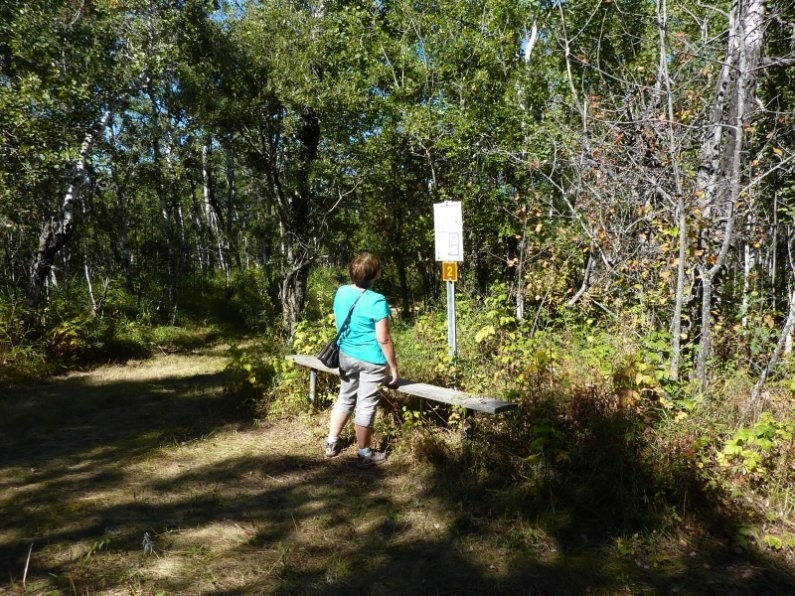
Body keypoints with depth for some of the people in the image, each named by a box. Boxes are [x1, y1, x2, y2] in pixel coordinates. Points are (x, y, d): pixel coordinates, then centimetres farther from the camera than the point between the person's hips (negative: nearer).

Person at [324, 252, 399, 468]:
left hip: (346, 355, 7)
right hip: (371, 360, -6)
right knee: (365, 406, 5)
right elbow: (383, 339, -19)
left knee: (345, 399, 22)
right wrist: (394, 368, -9)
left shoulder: (341, 292, -1)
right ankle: (364, 454, 19)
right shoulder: (377, 301, -22)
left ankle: (332, 443, 34)